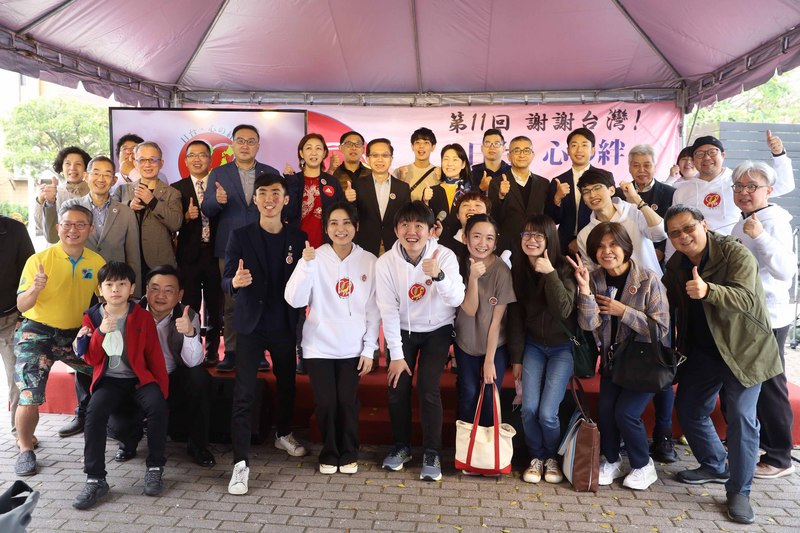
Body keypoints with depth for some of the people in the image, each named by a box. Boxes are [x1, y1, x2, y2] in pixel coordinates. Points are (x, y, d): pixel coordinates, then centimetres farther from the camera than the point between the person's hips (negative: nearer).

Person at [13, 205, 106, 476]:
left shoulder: (97, 262, -3)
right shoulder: (39, 259, -12)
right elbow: (22, 306, -13)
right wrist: (35, 289, -34)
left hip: (75, 334, 4)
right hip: (37, 332, -3)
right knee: (29, 400, -13)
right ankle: (25, 449, 15)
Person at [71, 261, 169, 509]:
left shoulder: (142, 317, -1)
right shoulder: (92, 317, 3)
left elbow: (154, 355, 0)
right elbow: (91, 359, 0)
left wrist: (162, 388, -5)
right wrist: (101, 332, -17)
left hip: (139, 378, -1)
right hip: (109, 380, 1)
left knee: (158, 406, -29)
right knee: (94, 413, -28)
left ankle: (155, 468, -12)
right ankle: (95, 479, -18)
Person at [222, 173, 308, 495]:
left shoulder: (298, 238, 1)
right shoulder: (241, 236, -4)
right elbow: (226, 280, -11)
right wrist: (235, 282, -31)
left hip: (285, 325, 3)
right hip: (251, 324, -3)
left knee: (287, 384, 18)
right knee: (244, 393, -6)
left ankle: (283, 434, 43)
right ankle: (241, 463, 1)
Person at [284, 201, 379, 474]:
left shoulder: (369, 261, -2)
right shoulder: (314, 258, -6)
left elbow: (373, 309, 2)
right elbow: (295, 300, -15)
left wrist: (369, 349, 0)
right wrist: (306, 264, -26)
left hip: (352, 347, 1)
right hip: (319, 346, 0)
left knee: (348, 403, 2)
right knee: (325, 403, 3)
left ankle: (349, 454, 26)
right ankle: (329, 454, 27)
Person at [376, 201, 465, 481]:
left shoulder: (445, 256, -19)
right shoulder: (385, 262, -17)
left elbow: (456, 300, -28)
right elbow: (388, 310, -13)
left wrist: (438, 275, -47)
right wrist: (396, 354, -13)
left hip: (436, 331, -1)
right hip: (403, 331, 2)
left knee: (428, 389, -11)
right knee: (397, 388, -2)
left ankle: (432, 453, 7)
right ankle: (401, 446, 22)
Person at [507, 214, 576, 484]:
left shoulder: (564, 269, -14)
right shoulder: (518, 269, -4)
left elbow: (564, 311, -24)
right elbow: (516, 315, -1)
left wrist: (550, 274, -31)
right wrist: (516, 357, 0)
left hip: (562, 347, -2)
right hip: (533, 345, 3)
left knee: (547, 413, -12)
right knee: (529, 409, -11)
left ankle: (553, 457, 19)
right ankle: (537, 457, 17)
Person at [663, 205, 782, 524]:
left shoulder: (736, 254, -19)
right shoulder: (675, 265, 1)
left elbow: (747, 298, -34)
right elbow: (669, 306, 16)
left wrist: (708, 290, -51)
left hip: (742, 350, -6)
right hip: (702, 352, 6)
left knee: (741, 417, -11)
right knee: (688, 409, 11)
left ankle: (738, 492, 6)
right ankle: (715, 467, 34)